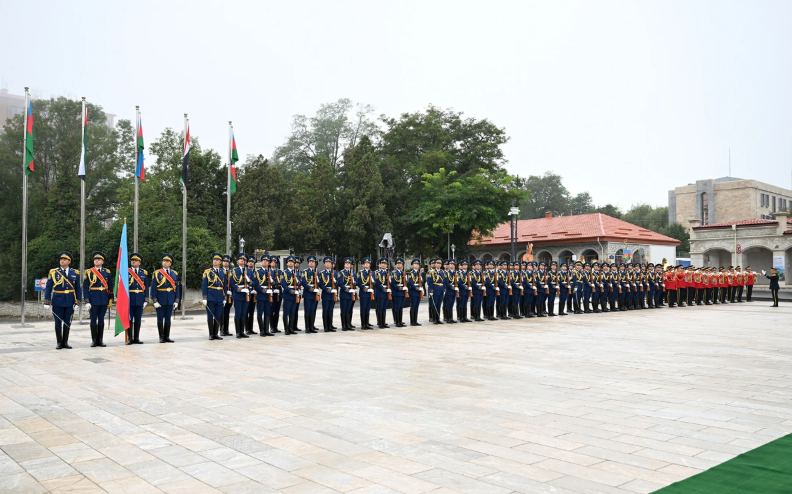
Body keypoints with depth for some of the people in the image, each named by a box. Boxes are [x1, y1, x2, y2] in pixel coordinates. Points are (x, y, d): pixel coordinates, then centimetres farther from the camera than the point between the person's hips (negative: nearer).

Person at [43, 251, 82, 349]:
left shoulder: (75, 273, 4)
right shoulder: (53, 272, 2)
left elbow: (78, 289, 5)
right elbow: (48, 288, 1)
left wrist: (77, 302, -3)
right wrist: (47, 302, -6)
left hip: (70, 302, 1)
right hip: (57, 302, -1)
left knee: (67, 323, 7)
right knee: (58, 322, 3)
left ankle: (65, 342, 17)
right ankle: (59, 343, 12)